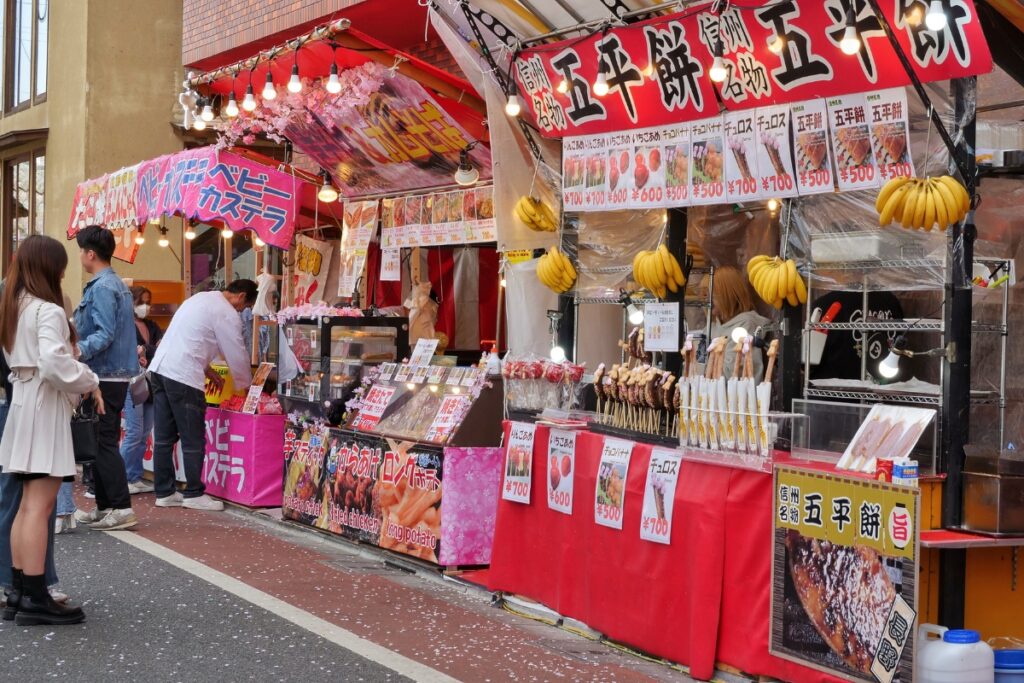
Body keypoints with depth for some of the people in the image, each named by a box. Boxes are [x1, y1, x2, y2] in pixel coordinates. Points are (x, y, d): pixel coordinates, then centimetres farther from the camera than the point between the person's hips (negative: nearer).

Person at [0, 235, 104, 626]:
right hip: (45, 407, -9)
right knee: (40, 506, -9)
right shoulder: (48, 311, -15)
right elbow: (54, 364, -27)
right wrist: (89, 383, -12)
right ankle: (34, 599, -8)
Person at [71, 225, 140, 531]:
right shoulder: (117, 284, 16)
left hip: (105, 376, -10)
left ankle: (121, 508, -7)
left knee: (103, 443, -7)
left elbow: (105, 335, -23)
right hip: (115, 374, 10)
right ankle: (105, 506, 19)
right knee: (102, 441, 14)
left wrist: (77, 352, -35)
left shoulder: (102, 288, -15)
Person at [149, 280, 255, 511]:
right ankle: (194, 494, 9)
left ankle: (164, 493, 17)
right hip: (183, 376, -9)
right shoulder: (227, 314, -7)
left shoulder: (201, 298, 20)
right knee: (193, 439, 2)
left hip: (160, 368, 9)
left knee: (164, 437, 11)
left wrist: (208, 371, 25)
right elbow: (237, 355, -2)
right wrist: (246, 386, 14)